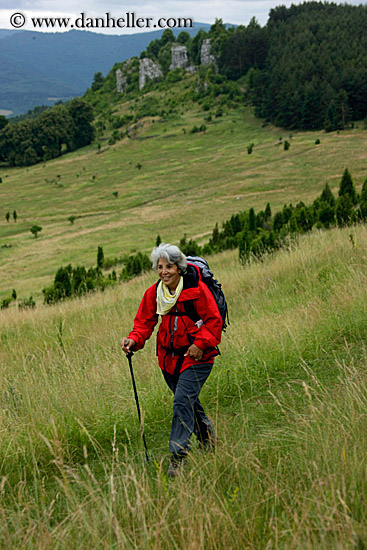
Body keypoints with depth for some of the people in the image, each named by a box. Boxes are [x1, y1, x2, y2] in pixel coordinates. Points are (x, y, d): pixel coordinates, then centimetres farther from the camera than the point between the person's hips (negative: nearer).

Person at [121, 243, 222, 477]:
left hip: (196, 355, -6)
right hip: (169, 355, 6)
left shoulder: (196, 289, -14)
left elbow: (214, 320, -9)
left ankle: (178, 457, -11)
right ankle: (207, 434, 45)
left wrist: (201, 344, -19)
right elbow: (145, 322, 4)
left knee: (183, 401, -17)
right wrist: (134, 340, -15)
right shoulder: (154, 293, 0)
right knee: (188, 400, 19)